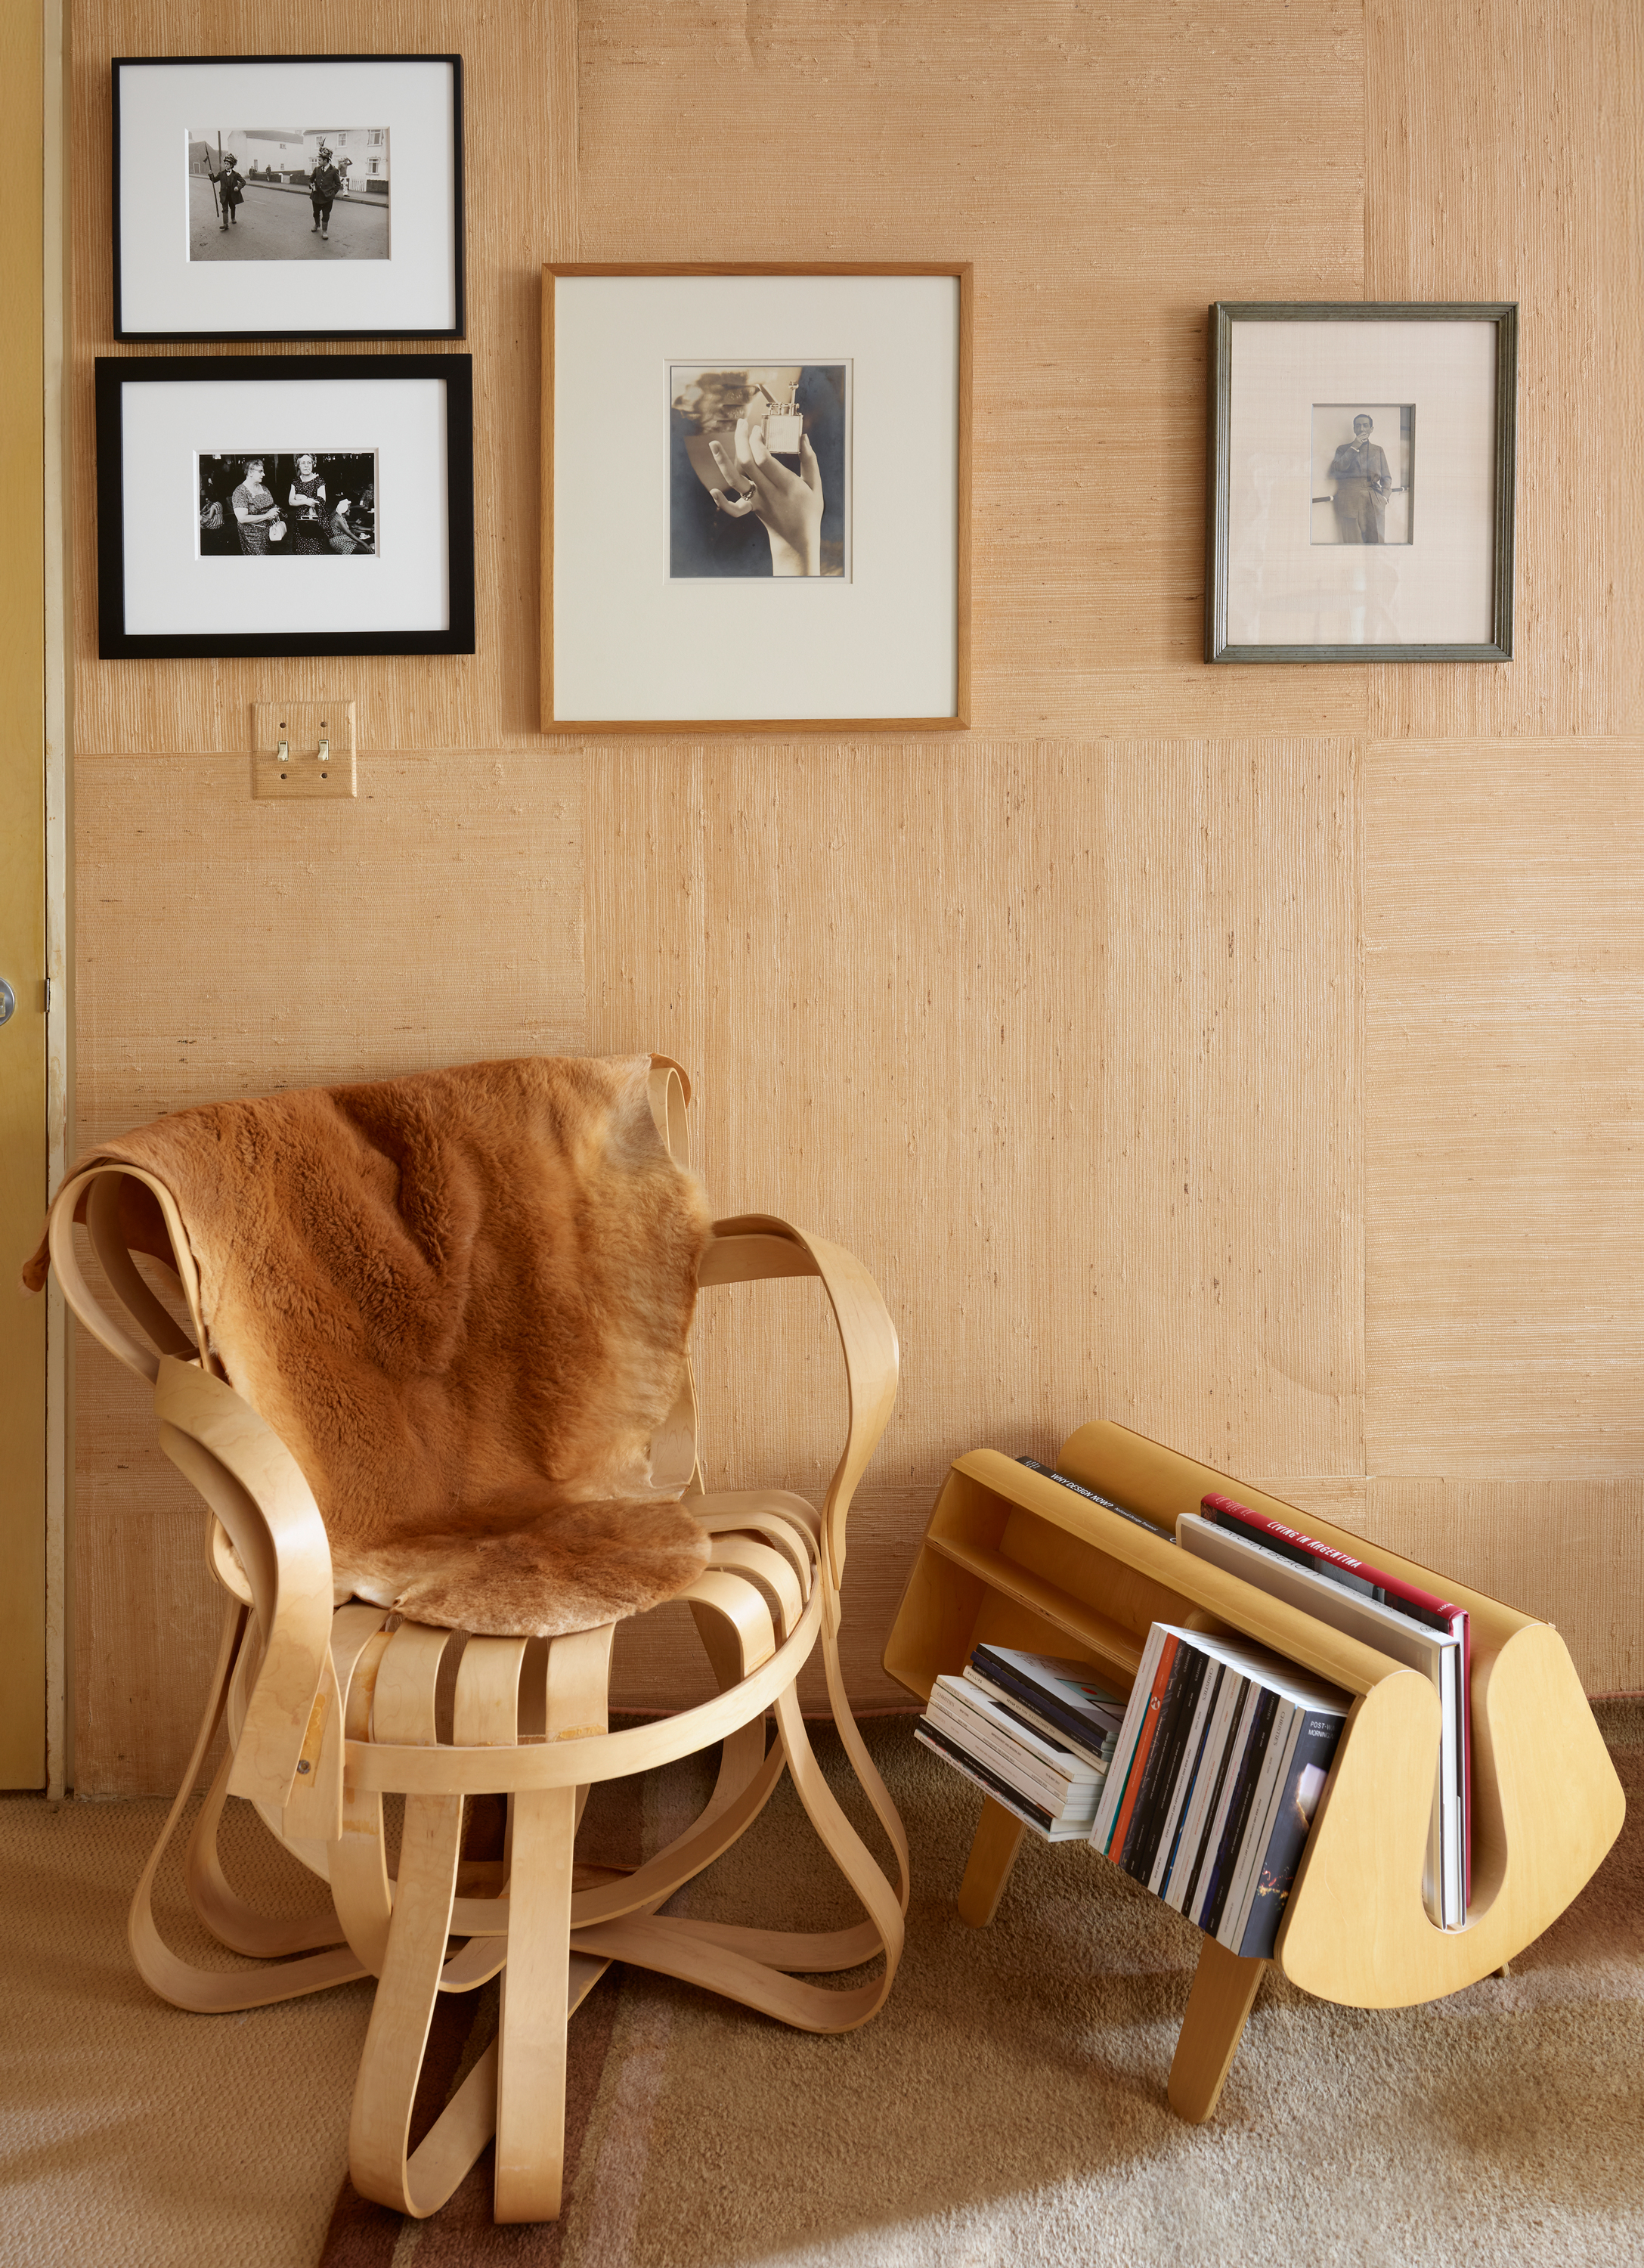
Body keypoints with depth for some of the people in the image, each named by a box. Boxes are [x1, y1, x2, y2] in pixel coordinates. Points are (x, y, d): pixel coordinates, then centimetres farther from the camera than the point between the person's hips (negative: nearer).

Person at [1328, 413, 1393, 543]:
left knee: (1377, 540, -8)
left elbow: (1386, 477, 20)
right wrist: (1354, 448, -1)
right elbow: (1336, 469, -1)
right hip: (1350, 501, -2)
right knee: (1353, 542, -12)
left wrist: (1385, 497, 2)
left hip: (1374, 503, 2)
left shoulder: (1378, 451, 22)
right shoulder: (1344, 449, 17)